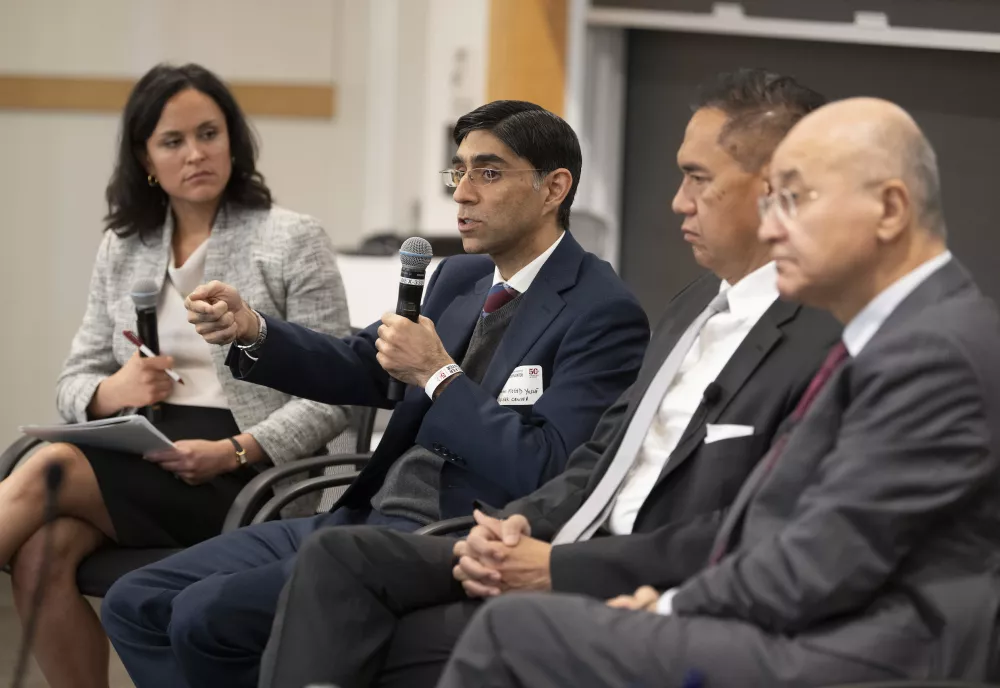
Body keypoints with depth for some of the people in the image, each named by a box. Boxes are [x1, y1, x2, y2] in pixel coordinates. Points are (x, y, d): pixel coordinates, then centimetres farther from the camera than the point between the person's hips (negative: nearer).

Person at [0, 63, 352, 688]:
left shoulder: (293, 241, 2)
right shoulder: (122, 251, 17)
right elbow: (74, 383, 18)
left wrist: (234, 451, -18)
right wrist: (111, 393, -7)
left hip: (244, 477, -5)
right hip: (138, 460, 5)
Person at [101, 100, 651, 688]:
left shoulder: (604, 312, -10)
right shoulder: (460, 278, 15)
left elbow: (543, 473, -18)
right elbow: (361, 370, 19)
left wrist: (437, 374, -14)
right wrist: (251, 331, 1)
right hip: (367, 518, 9)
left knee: (206, 615, -21)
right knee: (136, 603, 1)